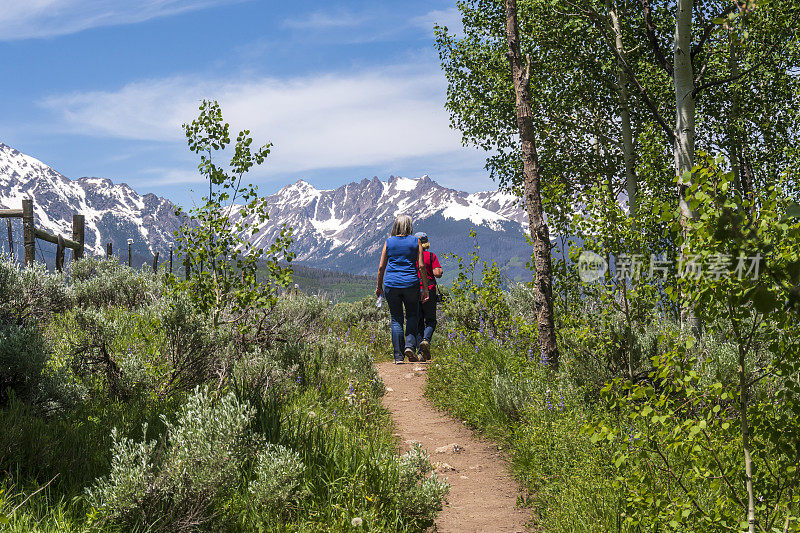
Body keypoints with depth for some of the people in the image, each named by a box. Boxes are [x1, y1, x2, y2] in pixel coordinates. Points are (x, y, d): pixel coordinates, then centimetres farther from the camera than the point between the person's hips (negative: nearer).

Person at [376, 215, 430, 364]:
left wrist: (379, 286, 14)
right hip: (411, 284, -1)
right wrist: (425, 288, 2)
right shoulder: (415, 242, 2)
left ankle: (398, 356, 3)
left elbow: (381, 266, 4)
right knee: (412, 315, 16)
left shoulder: (388, 242, 5)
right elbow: (421, 266, -2)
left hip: (391, 284, 1)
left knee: (396, 319, 6)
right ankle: (410, 346, -5)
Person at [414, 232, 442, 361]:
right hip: (429, 291, -2)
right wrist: (438, 273, 11)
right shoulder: (431, 256, -1)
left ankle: (421, 352, 2)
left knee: (418, 322, 9)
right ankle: (426, 340, -19)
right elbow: (437, 273, -11)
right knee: (430, 321, 10)